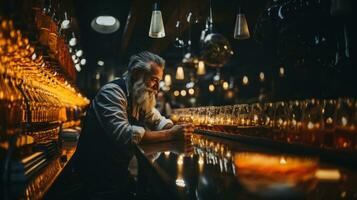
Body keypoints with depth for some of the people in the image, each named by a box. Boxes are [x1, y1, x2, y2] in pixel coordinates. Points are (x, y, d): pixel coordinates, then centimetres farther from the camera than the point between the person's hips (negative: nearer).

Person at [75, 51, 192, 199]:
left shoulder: (142, 96, 4)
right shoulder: (111, 92, -22)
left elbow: (158, 121, 11)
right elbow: (124, 135, -34)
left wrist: (176, 129, -13)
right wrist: (170, 134, -31)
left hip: (119, 167, 8)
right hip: (98, 172, -8)